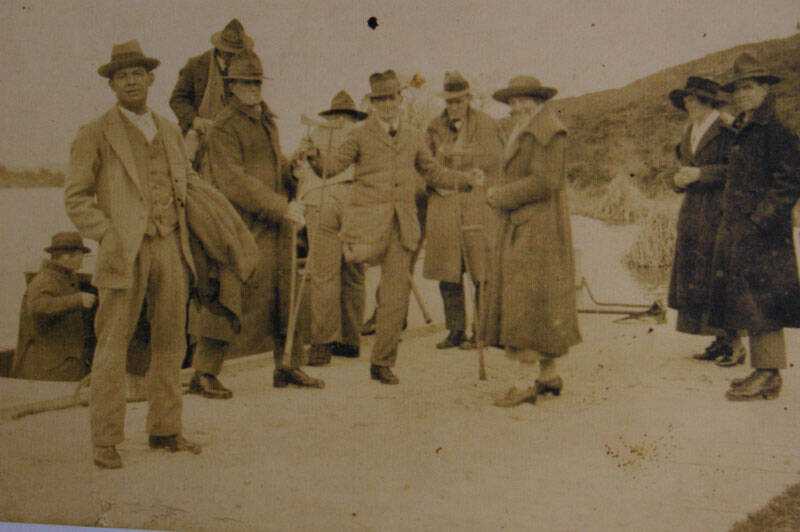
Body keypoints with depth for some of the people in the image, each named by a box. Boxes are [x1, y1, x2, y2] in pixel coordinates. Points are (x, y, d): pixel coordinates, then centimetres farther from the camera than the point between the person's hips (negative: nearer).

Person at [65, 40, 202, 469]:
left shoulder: (170, 131, 15)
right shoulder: (95, 135, -1)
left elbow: (188, 180, 26)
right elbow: (75, 197, -3)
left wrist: (185, 234, 14)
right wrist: (110, 238, -12)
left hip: (170, 248, 5)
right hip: (126, 252, -5)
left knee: (170, 341, 8)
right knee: (112, 345, -4)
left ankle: (165, 429, 20)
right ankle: (105, 441, 4)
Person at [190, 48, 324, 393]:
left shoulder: (267, 120, 18)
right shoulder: (224, 126, -9)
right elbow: (233, 181, -18)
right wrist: (282, 208, -20)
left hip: (275, 224, 8)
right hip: (243, 226, -8)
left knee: (286, 293, 11)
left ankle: (288, 367, 23)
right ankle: (203, 374, 1)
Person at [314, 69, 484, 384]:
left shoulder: (413, 137, 16)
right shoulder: (360, 136, 6)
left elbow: (434, 173, 25)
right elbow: (332, 166, -4)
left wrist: (468, 180, 14)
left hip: (403, 222, 2)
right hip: (369, 216, -2)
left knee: (395, 297, 0)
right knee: (363, 256, -36)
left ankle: (382, 363, 10)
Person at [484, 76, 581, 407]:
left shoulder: (547, 130, -10)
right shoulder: (525, 131, 21)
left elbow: (543, 182, -19)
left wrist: (502, 196, -12)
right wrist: (501, 193, 5)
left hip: (538, 230, -10)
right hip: (522, 228, 10)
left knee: (528, 301, -11)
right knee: (542, 305, 12)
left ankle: (526, 384, -9)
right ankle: (549, 376, 19)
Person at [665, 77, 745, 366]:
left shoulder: (727, 128, -7)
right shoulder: (691, 132, 17)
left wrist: (701, 174, -17)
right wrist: (679, 178, 2)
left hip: (718, 213, -8)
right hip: (693, 215, 8)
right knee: (694, 276, 6)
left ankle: (734, 344, 0)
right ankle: (721, 342, 13)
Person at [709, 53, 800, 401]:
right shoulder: (743, 131, 17)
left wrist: (760, 218, -17)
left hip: (762, 232, -9)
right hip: (736, 230, 9)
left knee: (759, 301, -7)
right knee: (750, 303, 12)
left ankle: (768, 375, -1)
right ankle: (763, 370, 19)